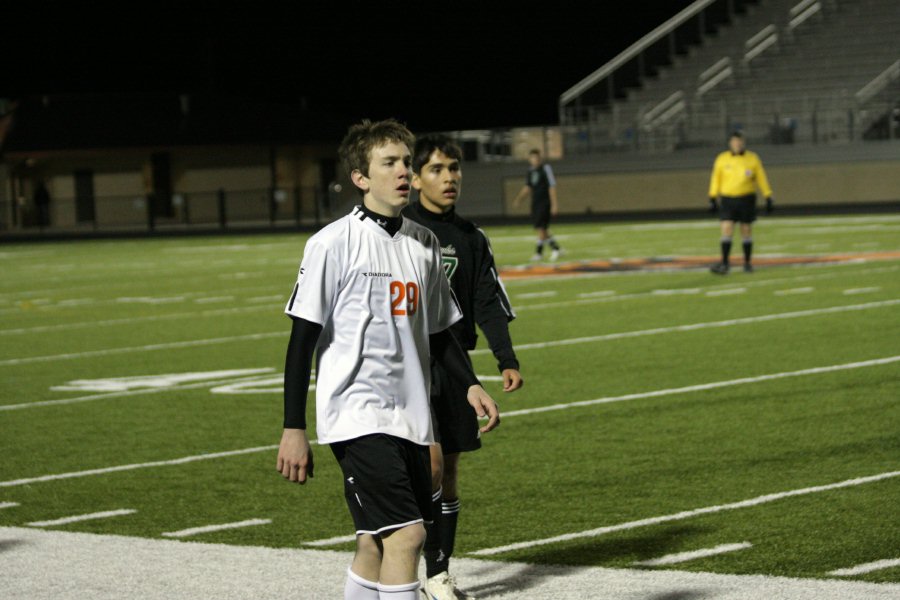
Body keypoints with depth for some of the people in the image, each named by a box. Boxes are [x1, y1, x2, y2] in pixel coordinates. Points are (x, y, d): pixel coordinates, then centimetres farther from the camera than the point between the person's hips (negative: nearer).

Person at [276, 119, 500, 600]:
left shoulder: (424, 244, 12)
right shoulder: (333, 244, -7)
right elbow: (303, 340, -7)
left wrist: (471, 385, 8)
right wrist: (293, 429, -10)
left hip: (410, 420, 7)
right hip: (357, 416, -7)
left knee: (376, 545, 10)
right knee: (406, 534, -17)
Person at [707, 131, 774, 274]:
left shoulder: (752, 158, 0)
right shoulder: (721, 159, 1)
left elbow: (762, 179, 4)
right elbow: (715, 180, 7)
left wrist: (768, 198, 0)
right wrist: (712, 199, 3)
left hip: (747, 200, 0)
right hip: (727, 199, 0)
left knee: (746, 231, 5)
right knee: (726, 230, -11)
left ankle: (747, 263, 17)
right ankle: (725, 264, -10)